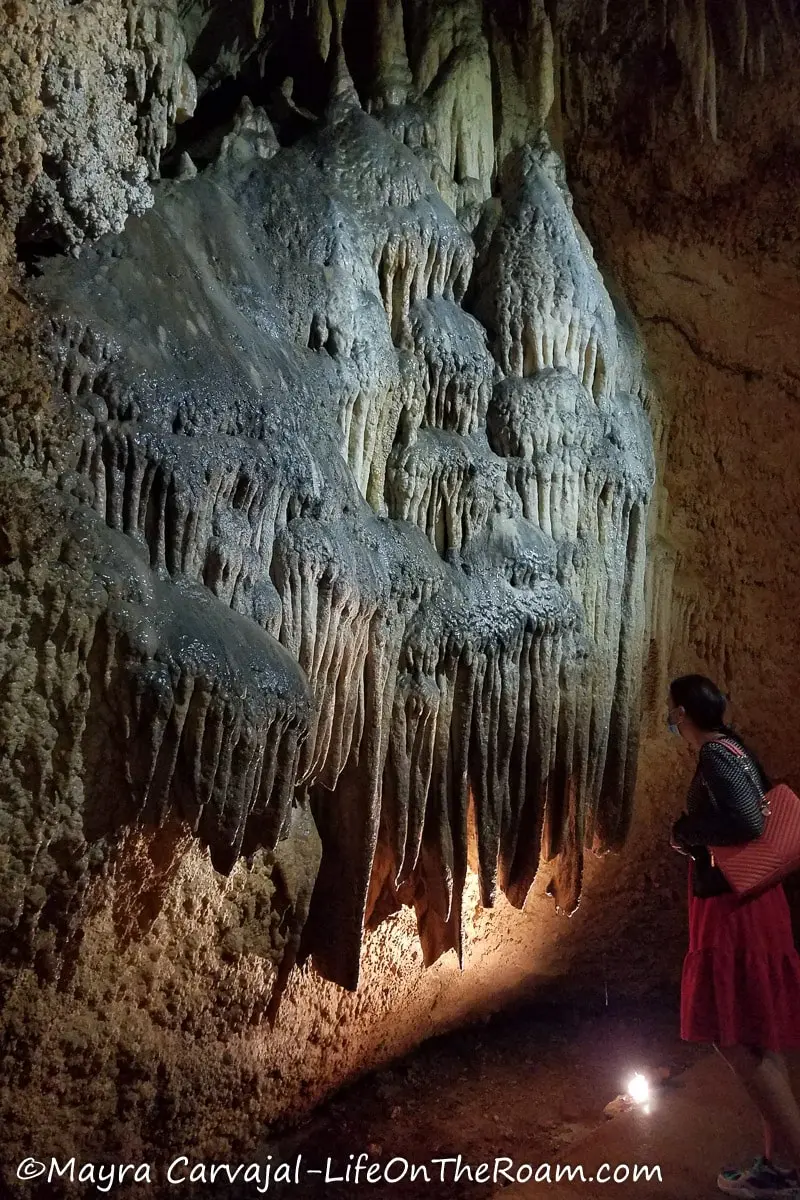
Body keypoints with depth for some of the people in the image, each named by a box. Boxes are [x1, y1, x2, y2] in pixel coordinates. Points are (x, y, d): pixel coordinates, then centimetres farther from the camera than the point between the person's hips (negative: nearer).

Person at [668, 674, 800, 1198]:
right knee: (758, 1036, 15)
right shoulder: (732, 748, 9)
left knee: (736, 1038, -1)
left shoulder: (717, 755, -18)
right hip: (747, 899, 10)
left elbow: (749, 822, -28)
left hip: (733, 909, -10)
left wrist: (687, 831, -14)